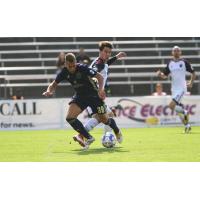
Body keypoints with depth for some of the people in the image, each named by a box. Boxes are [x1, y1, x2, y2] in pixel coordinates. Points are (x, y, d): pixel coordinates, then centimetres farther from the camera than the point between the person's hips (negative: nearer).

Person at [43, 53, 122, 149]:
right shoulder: (64, 72, -12)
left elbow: (99, 77, -20)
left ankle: (117, 132, 37)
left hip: (93, 95, -4)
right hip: (79, 96, 4)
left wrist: (101, 89, -36)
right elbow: (54, 84, 2)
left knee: (104, 119, 3)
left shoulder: (83, 68, -24)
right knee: (70, 117, -17)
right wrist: (49, 91, -20)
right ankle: (88, 138, -6)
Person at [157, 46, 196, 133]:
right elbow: (165, 76, 10)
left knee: (172, 105, -20)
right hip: (174, 89, 5)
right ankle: (187, 125, 22)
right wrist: (160, 74, -11)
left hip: (181, 88, -5)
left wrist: (191, 83, -7)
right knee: (178, 108, 8)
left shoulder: (184, 62, -5)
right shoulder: (170, 63, 7)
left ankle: (185, 112, 3)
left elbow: (193, 73, 4)